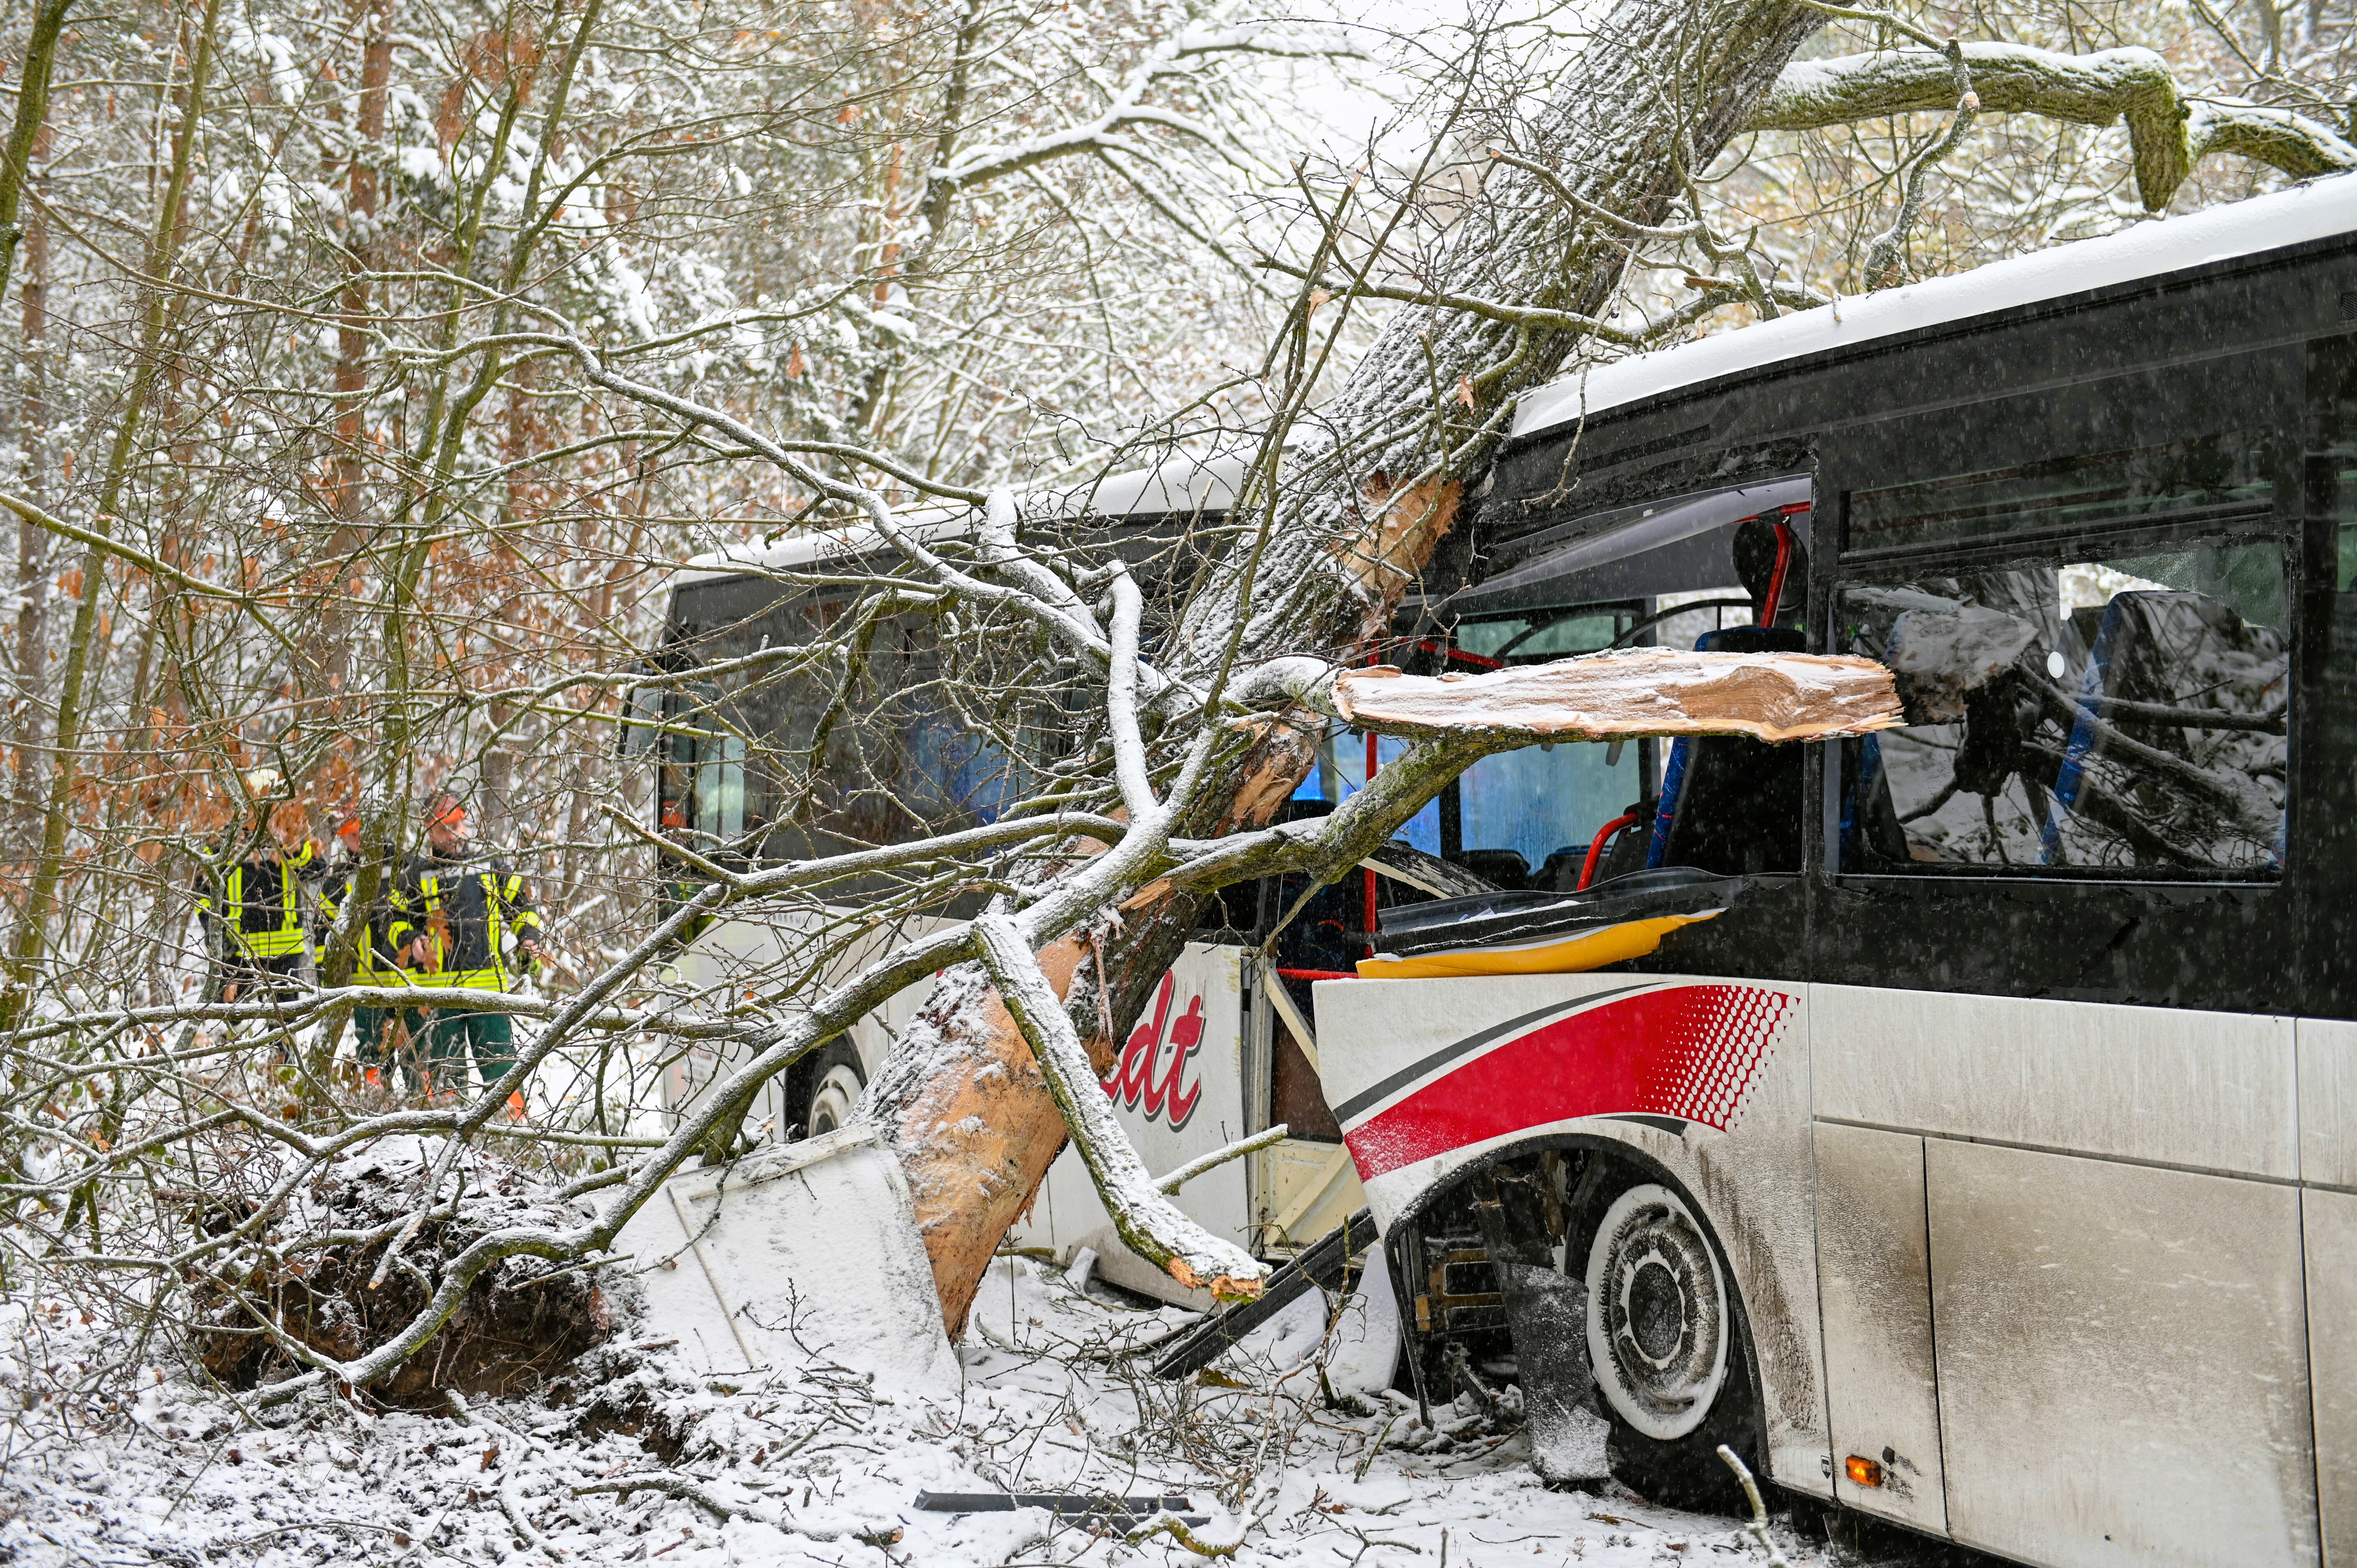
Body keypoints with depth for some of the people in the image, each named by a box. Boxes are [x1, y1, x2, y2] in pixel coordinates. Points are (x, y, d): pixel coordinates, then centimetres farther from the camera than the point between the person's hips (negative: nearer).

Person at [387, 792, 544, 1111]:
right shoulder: (416, 876, 9)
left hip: (488, 982, 0)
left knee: (499, 1059, -2)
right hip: (438, 987, 0)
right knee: (444, 1067, 3)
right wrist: (410, 940, -7)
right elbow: (395, 920, 14)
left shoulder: (491, 867, 12)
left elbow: (521, 905, 20)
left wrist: (529, 936, 2)